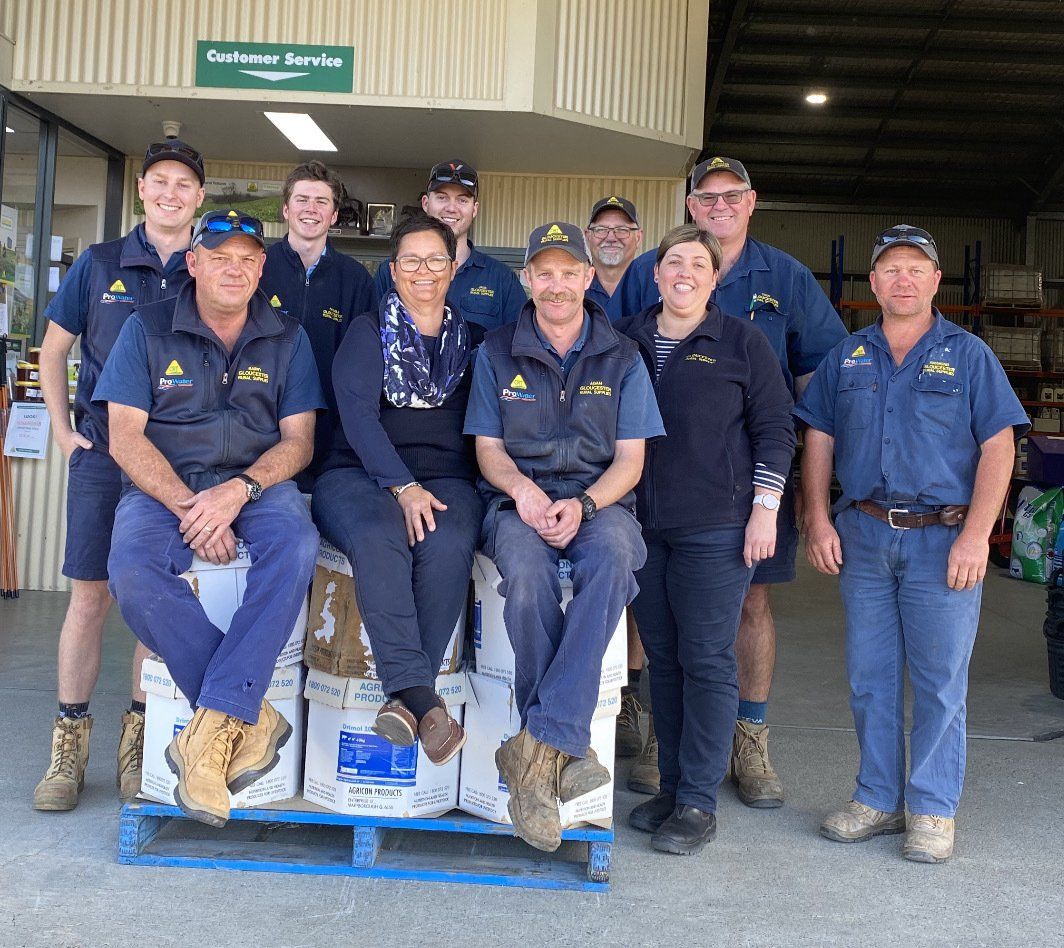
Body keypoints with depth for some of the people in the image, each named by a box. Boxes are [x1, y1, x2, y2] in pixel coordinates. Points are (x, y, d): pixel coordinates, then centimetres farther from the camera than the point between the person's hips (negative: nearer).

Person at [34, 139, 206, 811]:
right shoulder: (100, 264, 8)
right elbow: (54, 350, 14)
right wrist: (62, 427, 7)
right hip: (103, 452, 0)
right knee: (90, 596, -1)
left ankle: (139, 742, 16)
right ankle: (70, 746, 10)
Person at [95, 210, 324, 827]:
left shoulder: (287, 338, 9)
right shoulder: (147, 330, 6)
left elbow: (299, 441, 3)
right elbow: (126, 436, -2)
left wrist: (239, 489, -17)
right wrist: (188, 506, -16)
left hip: (257, 483, 1)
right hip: (164, 485, 0)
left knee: (296, 545, -34)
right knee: (133, 572, -33)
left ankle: (212, 726, -33)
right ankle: (251, 718, -25)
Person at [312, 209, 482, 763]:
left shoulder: (470, 341, 19)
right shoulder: (368, 332, 11)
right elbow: (358, 413, -4)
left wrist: (436, 491, -2)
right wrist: (403, 487, -19)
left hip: (445, 479, 2)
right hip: (361, 474, -1)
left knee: (447, 545, -34)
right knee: (378, 539, -36)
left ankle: (404, 698, -30)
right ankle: (422, 697, -37)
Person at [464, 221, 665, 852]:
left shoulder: (622, 358, 11)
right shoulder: (497, 353, 12)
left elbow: (630, 458, 5)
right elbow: (488, 448, 8)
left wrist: (584, 504, -15)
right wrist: (521, 489, -14)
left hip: (600, 501, 0)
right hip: (519, 503, 0)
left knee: (612, 557, -37)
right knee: (529, 574, -36)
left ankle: (540, 742, -38)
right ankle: (566, 750, -28)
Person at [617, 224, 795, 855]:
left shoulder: (743, 343, 1)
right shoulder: (625, 340, 11)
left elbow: (776, 429, 1)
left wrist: (765, 508, -7)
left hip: (717, 528, -4)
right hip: (644, 525, 4)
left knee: (708, 660, -3)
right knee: (662, 658, 9)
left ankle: (698, 803, 4)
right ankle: (672, 786, 20)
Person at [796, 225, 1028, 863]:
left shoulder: (968, 355, 3)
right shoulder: (846, 358, 12)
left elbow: (998, 446, -3)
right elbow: (819, 440, 12)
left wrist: (975, 536, -12)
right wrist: (818, 520, 1)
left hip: (943, 540, -3)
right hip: (863, 536, 3)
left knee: (940, 681, 1)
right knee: (870, 678, 8)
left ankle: (933, 809, 13)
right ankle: (879, 799, 21)